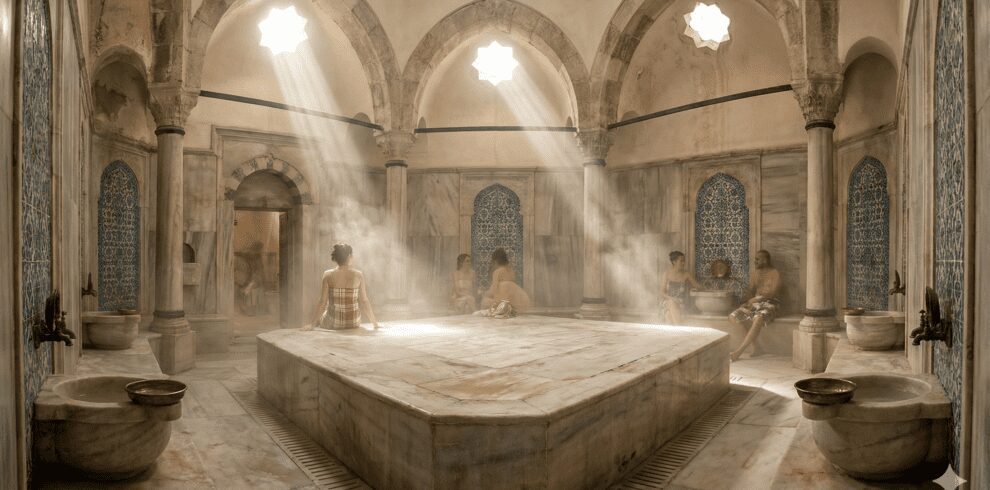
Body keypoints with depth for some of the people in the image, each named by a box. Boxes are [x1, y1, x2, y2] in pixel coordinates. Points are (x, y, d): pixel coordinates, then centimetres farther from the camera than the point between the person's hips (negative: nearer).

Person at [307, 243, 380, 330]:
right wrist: (375, 323, 4)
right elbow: (364, 301, -6)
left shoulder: (328, 275, -8)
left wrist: (316, 322, 4)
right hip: (353, 324, 0)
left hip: (332, 323, 0)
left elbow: (323, 302, -7)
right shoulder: (358, 275, -8)